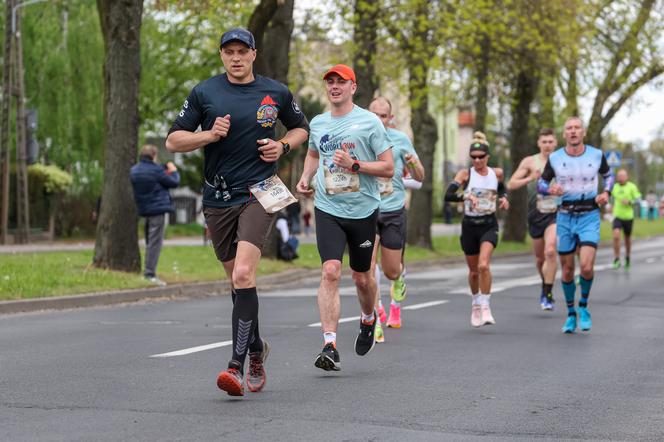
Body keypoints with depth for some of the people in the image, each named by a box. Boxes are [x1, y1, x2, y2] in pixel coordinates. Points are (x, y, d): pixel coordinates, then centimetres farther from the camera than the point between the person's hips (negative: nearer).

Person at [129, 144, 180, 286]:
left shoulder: (134, 170, 8)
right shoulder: (156, 170, -14)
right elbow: (173, 183, -7)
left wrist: (165, 173, 15)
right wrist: (173, 171, 12)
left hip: (144, 209, 8)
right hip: (157, 209, -8)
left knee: (149, 242, 17)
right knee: (155, 242, -7)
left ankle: (149, 271, 20)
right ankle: (150, 274, -11)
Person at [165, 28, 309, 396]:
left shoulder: (276, 93, 4)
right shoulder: (204, 93, 3)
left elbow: (301, 128, 21)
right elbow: (173, 141, 4)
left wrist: (283, 145, 0)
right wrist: (209, 134, -13)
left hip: (259, 194, -2)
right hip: (218, 198, 2)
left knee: (243, 275, -20)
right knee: (237, 280, 12)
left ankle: (238, 366, -21)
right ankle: (257, 348, 35)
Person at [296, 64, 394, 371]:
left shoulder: (369, 122, -5)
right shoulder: (317, 123, 8)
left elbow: (388, 168, -6)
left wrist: (354, 165, -19)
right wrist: (305, 178, 11)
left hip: (363, 210, -2)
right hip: (328, 210, 2)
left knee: (361, 277, 11)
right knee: (330, 271, -16)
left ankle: (368, 319, 45)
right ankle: (330, 346, -20)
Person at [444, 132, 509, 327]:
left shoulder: (497, 173, 1)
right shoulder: (465, 174, -6)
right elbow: (448, 195, -18)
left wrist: (504, 198, 2)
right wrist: (466, 196, -34)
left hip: (489, 225, 0)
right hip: (470, 225, 0)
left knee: (483, 265, -21)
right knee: (473, 270, 12)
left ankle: (486, 307, -12)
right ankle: (476, 304, 36)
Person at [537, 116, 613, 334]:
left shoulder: (596, 155, -1)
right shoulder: (555, 158, -2)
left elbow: (608, 175, 17)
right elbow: (540, 183, 7)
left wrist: (606, 192, -2)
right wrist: (550, 189, -16)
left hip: (589, 217, -1)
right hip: (565, 217, 1)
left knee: (586, 266, -18)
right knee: (567, 270, 6)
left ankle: (583, 307, 8)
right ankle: (571, 314, 25)